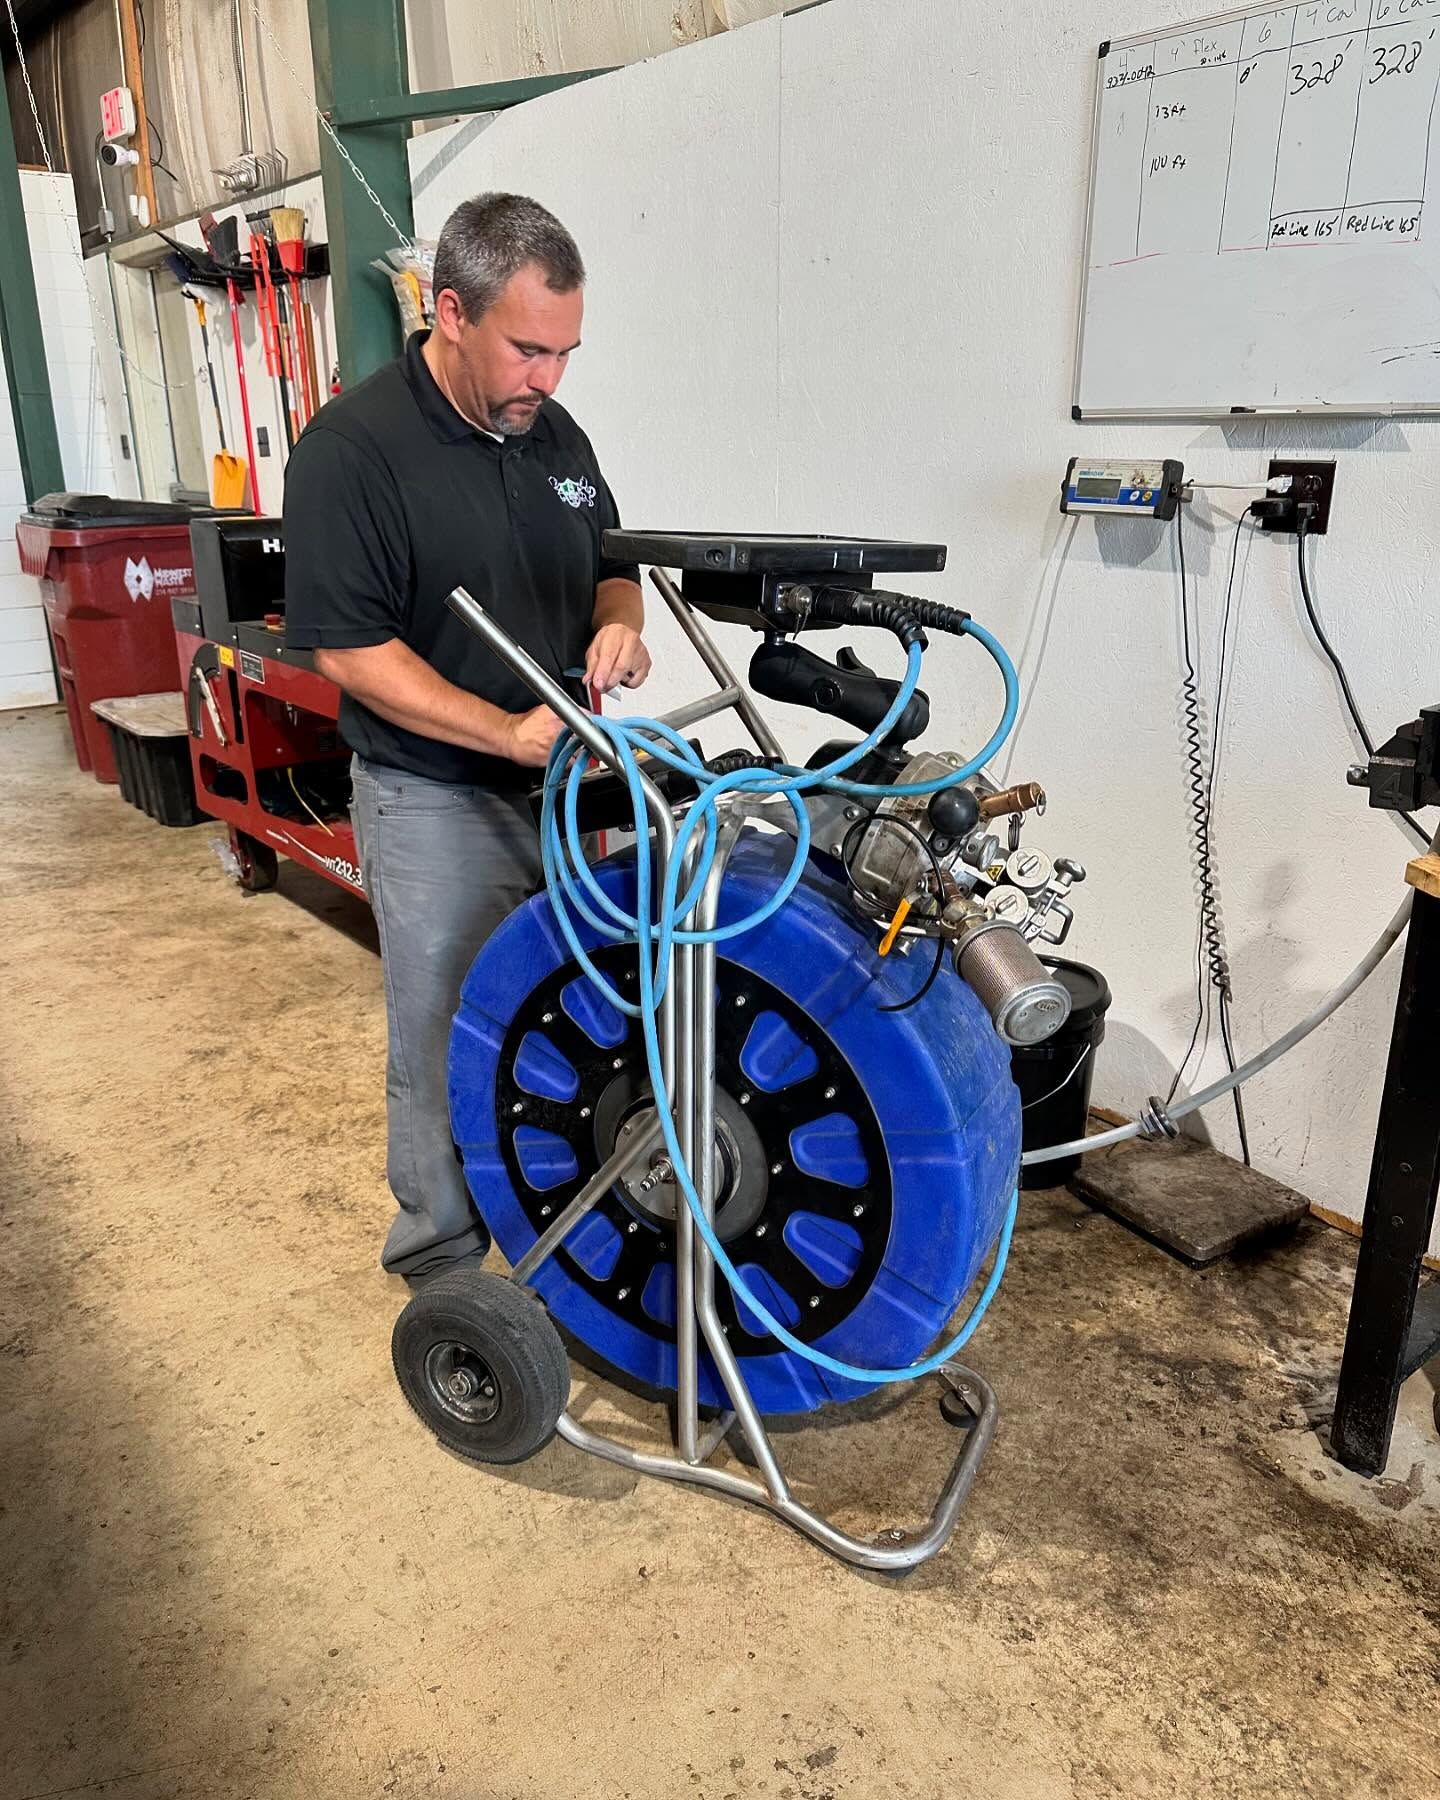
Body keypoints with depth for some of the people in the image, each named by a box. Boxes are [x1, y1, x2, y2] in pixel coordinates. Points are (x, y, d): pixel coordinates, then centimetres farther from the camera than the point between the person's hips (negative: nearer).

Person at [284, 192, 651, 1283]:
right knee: (450, 1048, 4)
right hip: (438, 801, -6)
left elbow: (612, 566, 18)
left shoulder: (556, 434, 7)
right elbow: (349, 650, -17)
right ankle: (444, 1271, 24)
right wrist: (509, 732, -24)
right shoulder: (352, 447, -14)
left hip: (566, 784, 6)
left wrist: (618, 622, -6)